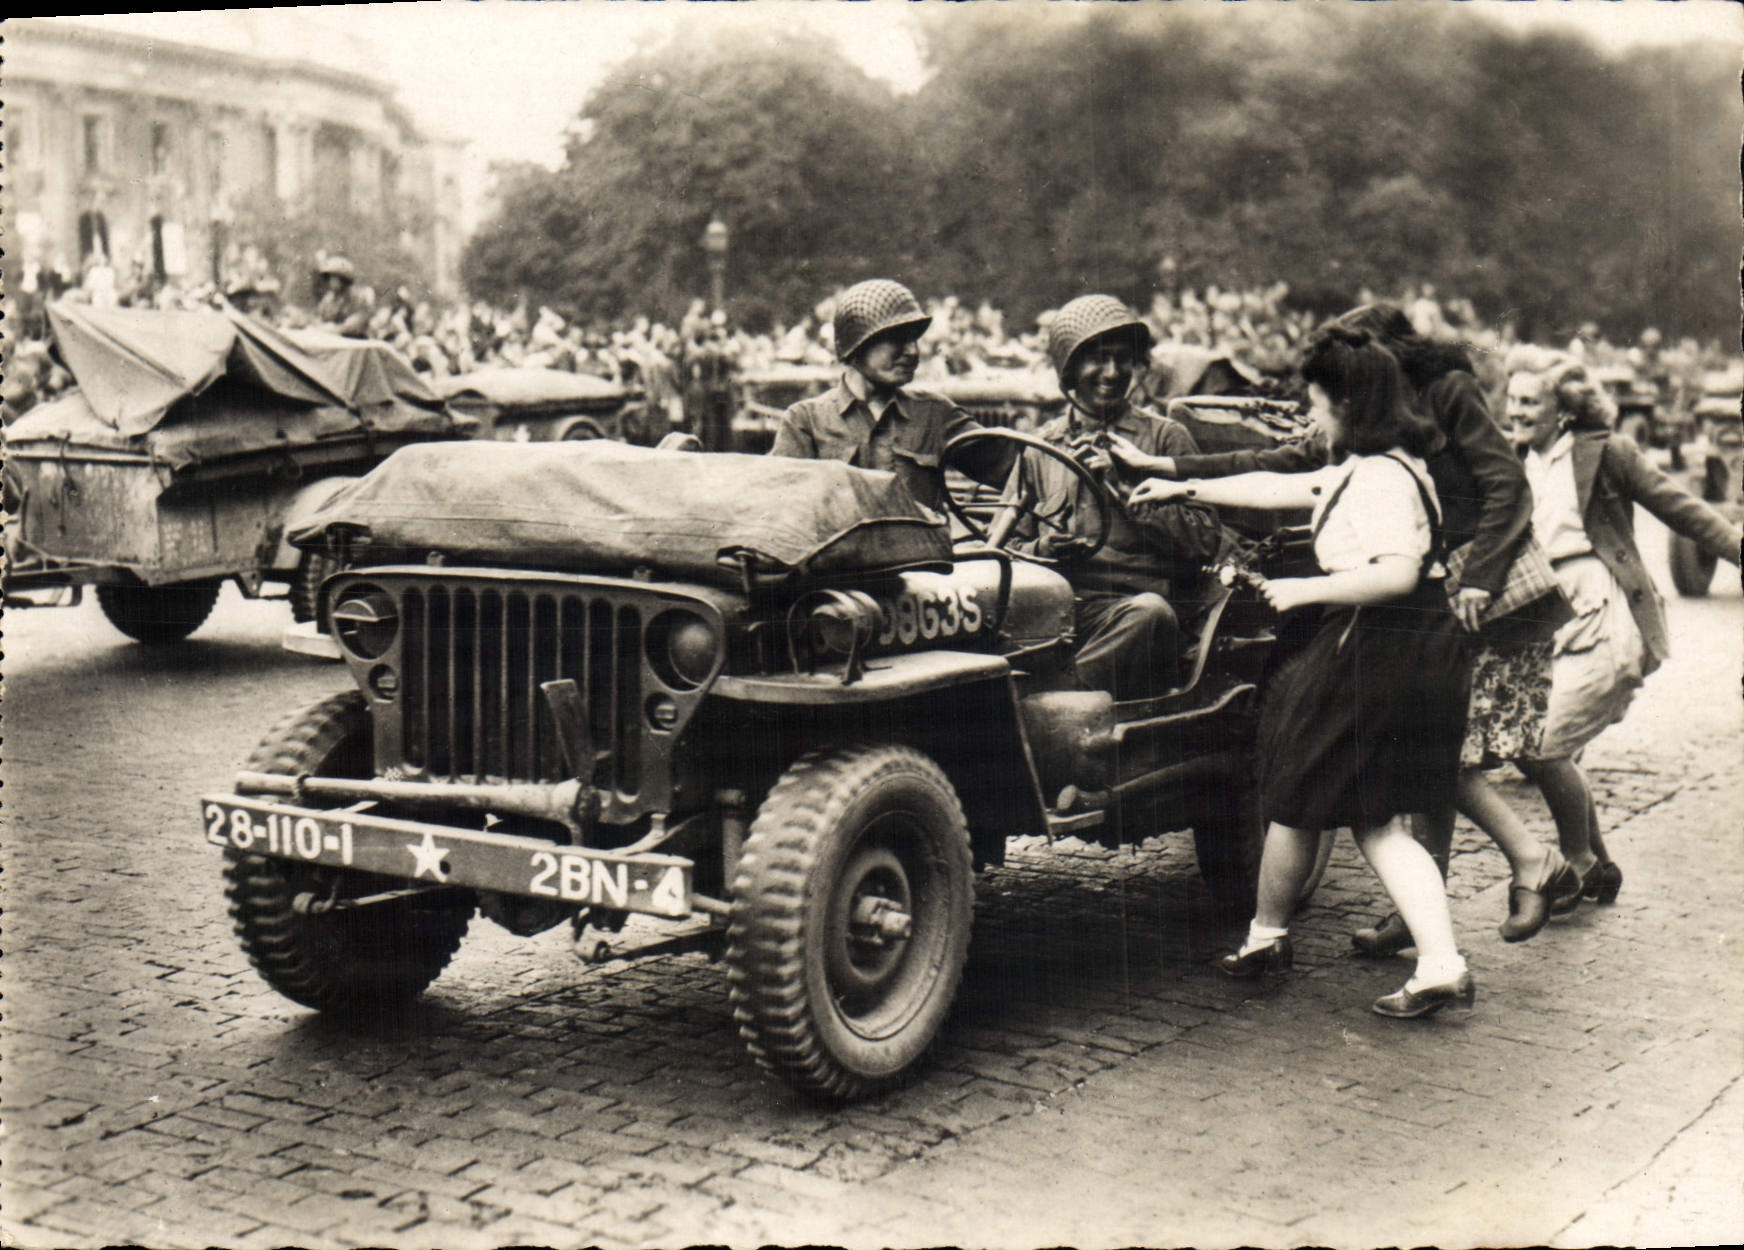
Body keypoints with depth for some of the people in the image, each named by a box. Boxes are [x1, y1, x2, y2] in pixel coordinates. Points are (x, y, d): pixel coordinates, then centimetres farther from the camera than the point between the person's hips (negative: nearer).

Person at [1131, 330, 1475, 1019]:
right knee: (1378, 824, 10)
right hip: (1420, 658, 10)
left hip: (1375, 653, -10)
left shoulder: (1381, 476, -16)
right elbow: (1277, 488, 24)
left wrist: (1306, 590, -17)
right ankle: (1442, 966, -1)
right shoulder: (1357, 470, 16)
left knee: (1295, 798, 9)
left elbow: (1397, 574, -27)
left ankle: (1265, 937, 28)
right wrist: (1184, 489, 28)